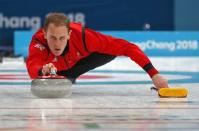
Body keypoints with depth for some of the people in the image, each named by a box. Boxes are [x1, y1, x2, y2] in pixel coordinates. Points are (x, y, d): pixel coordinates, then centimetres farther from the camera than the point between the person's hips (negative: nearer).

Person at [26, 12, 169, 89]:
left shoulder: (81, 35, -42)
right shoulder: (38, 41, -43)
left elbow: (126, 47, -44)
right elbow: (32, 69, -61)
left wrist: (153, 74, -51)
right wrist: (43, 71, -85)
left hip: (77, 61, 0)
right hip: (56, 70, 0)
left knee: (112, 51, -18)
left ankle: (69, 78, 4)